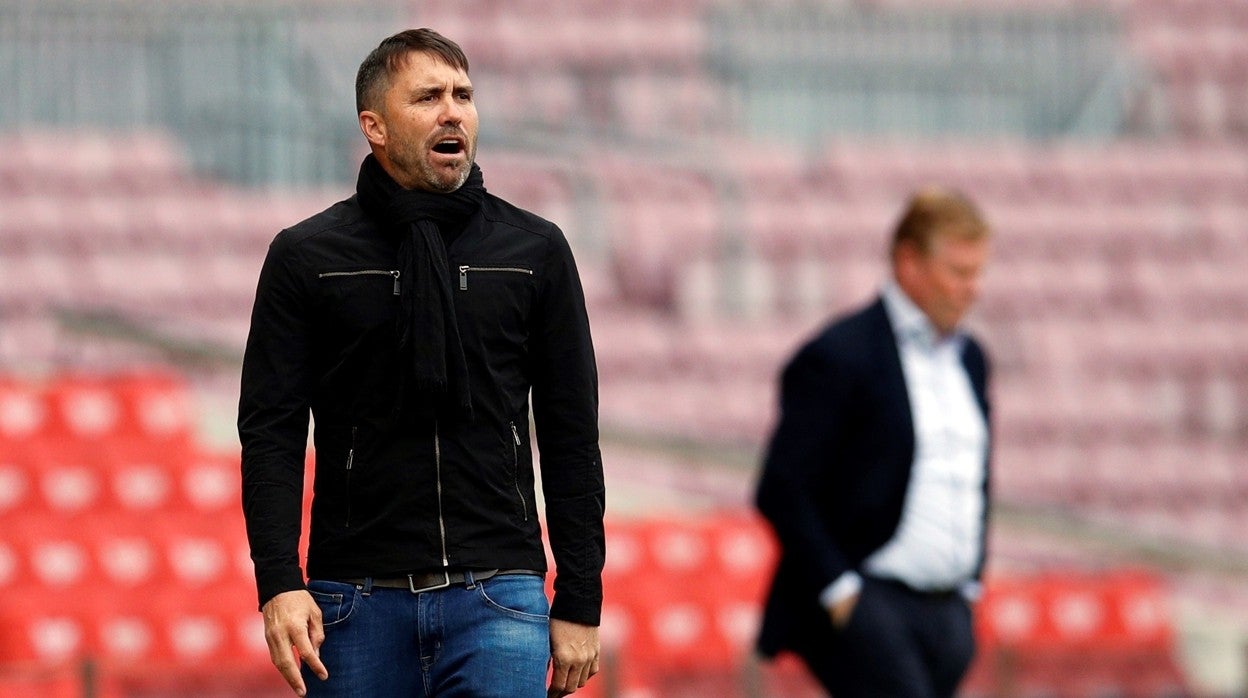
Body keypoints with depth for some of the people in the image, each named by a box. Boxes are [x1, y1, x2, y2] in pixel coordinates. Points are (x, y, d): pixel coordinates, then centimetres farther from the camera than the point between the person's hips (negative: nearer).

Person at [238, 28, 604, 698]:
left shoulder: (535, 251, 8)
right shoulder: (306, 257, 5)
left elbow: (571, 438, 9)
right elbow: (271, 433, 1)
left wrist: (580, 602, 5)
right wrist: (279, 583, -12)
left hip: (498, 598, 0)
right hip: (356, 604, 0)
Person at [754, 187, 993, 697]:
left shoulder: (968, 357, 15)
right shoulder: (838, 358, -8)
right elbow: (780, 492, -11)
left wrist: (968, 585, 17)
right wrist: (839, 593, -14)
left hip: (946, 614, 7)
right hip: (862, 602, -7)